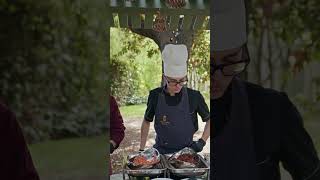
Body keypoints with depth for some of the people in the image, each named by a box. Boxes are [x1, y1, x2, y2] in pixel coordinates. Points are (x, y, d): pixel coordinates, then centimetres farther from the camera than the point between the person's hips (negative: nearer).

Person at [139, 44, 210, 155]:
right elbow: (146, 122, 10)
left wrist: (202, 141, -3)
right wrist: (141, 150, 10)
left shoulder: (194, 97, -6)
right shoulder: (155, 96, -3)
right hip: (161, 152, 1)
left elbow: (209, 120, 8)